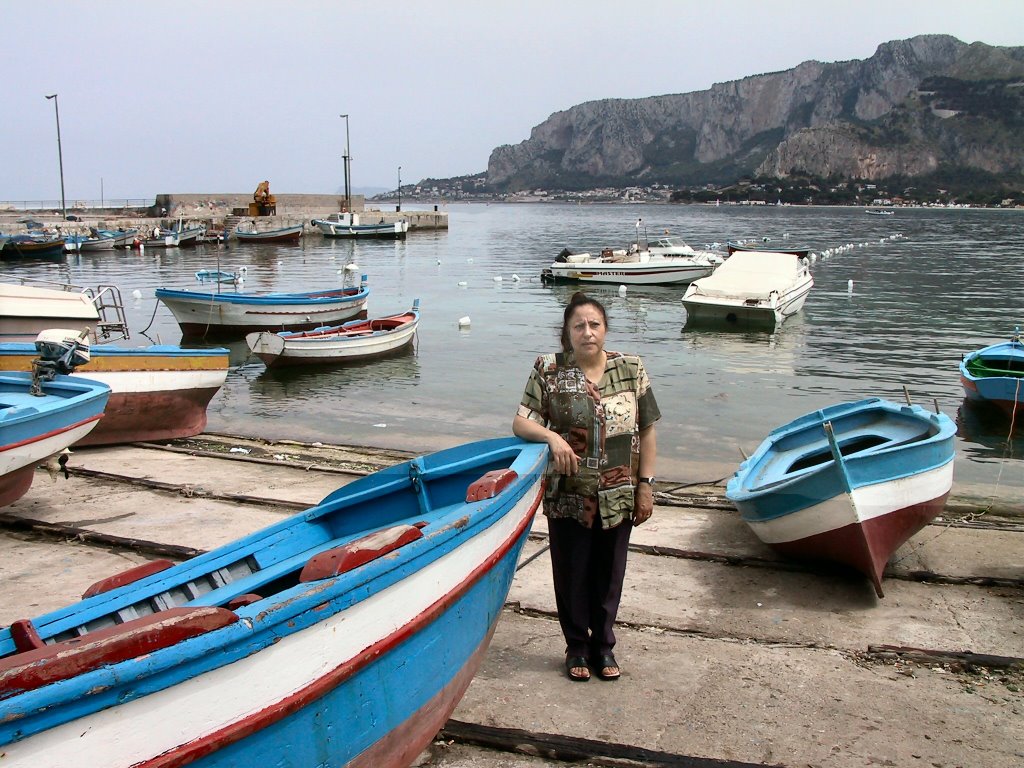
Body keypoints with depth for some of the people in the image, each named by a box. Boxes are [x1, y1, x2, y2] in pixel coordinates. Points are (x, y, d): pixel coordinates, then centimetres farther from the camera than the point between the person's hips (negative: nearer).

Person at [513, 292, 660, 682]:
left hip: (618, 497, 1)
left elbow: (647, 431, 2)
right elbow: (520, 422, -7)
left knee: (609, 573, 15)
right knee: (572, 573, 12)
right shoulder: (548, 371, -7)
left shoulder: (631, 369, -2)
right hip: (568, 497, -1)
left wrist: (645, 485, 0)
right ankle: (577, 647, 32)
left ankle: (603, 645, 35)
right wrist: (552, 436, -27)